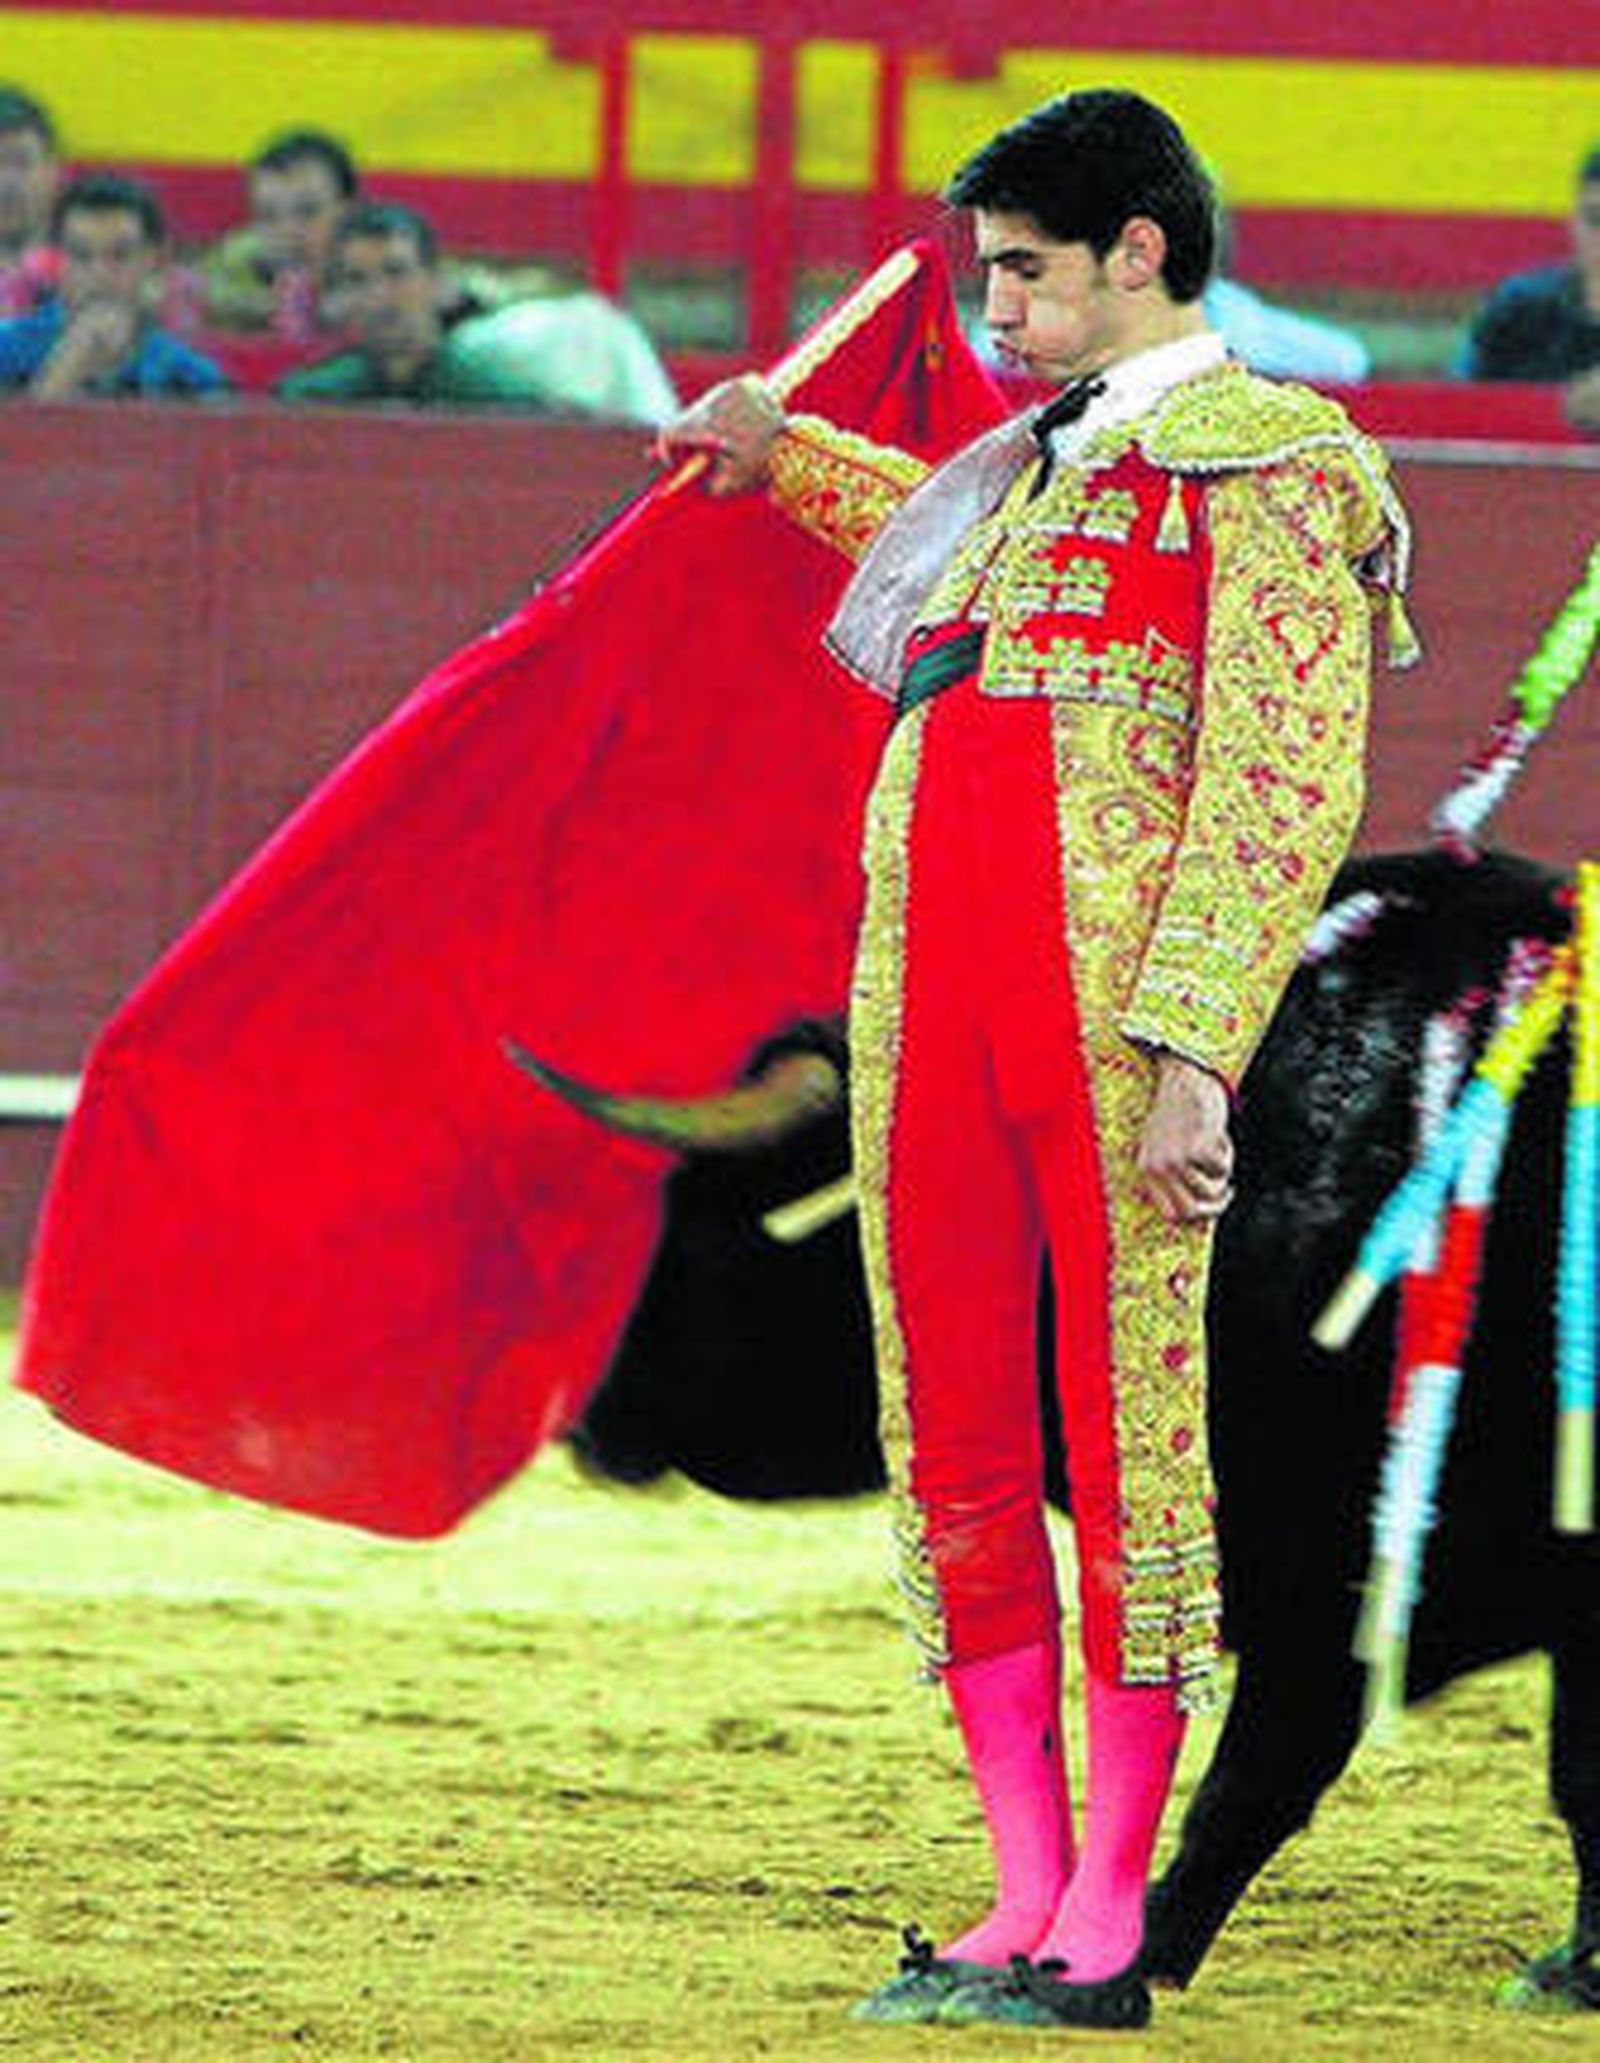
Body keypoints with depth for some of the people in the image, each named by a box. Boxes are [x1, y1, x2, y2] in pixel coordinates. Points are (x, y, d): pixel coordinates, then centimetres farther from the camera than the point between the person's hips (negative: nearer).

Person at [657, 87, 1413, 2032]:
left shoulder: (1267, 464, 0)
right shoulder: (1040, 458, 23)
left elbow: (1282, 790, -9)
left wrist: (1192, 1047, -18)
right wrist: (792, 457, 55)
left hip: (1116, 1006, -7)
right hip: (926, 998, 7)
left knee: (1131, 1427, -5)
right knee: (955, 1446, 4)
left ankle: (1109, 1922, -3)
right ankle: (1025, 1899, 8)